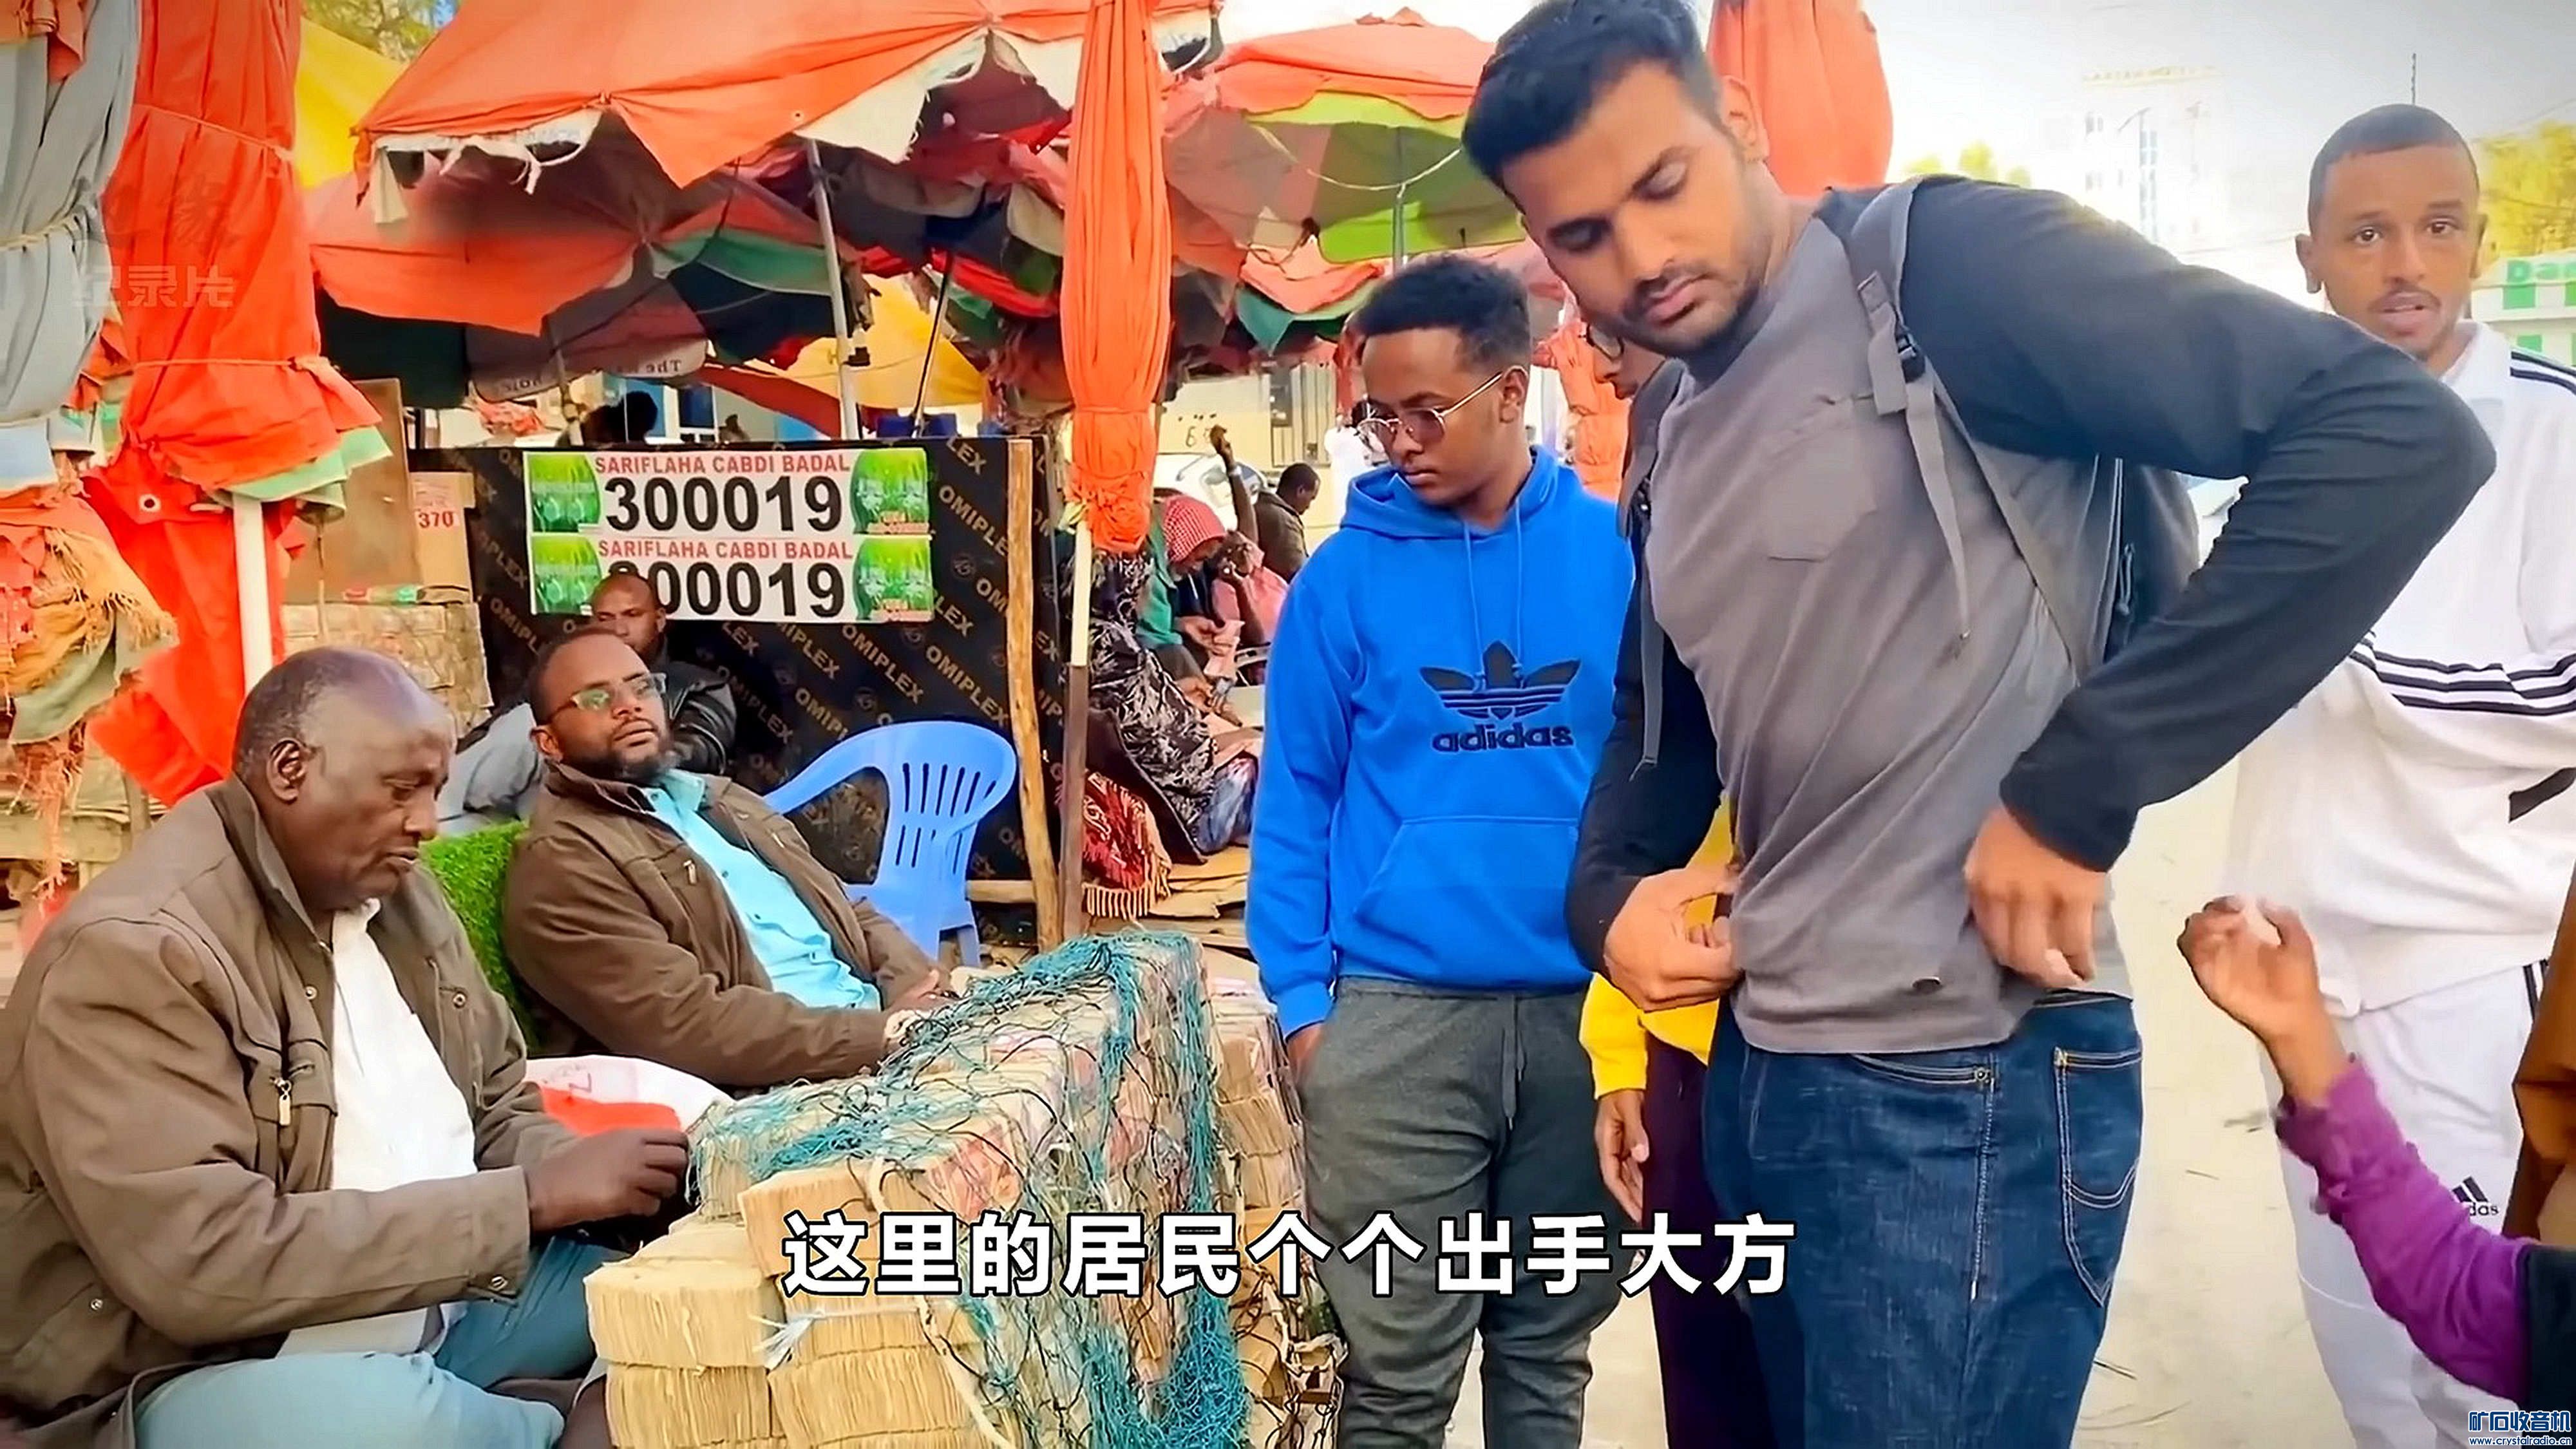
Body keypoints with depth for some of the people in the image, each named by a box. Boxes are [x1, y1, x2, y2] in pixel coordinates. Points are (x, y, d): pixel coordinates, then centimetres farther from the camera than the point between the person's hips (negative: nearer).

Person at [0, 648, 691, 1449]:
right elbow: (208, 1263, -30)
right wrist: (529, 1198, -28)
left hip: (442, 1299, 7)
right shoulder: (129, 950, -21)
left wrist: (578, 1176, -10)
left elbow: (499, 1106, 14)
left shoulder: (395, 891, 5)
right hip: (207, 1368, -7)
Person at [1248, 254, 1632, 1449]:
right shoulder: (1346, 576, -1)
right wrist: (1302, 998, -4)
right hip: (1395, 1014, -1)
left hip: (1583, 1006, 2)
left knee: (1551, 1346, 17)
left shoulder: (1617, 553, 1)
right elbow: (1295, 800, 1)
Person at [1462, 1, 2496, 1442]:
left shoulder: (1943, 268, -12)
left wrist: (2076, 789, -23)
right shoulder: (1684, 435, 12)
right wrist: (1609, 890, 5)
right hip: (1758, 1065, 8)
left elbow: (2397, 432, -22)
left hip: (1963, 1082, -8)